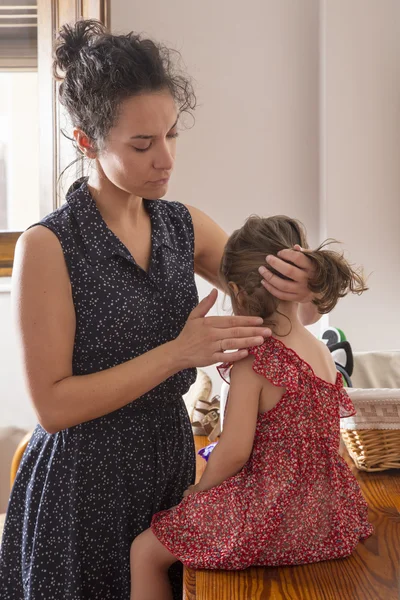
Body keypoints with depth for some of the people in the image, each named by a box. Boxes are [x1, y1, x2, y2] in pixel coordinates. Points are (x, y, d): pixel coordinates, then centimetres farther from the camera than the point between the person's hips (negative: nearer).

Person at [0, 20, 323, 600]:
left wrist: (302, 287, -18)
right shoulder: (48, 246, -16)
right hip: (83, 482, -4)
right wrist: (177, 352, -23)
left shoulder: (185, 227, -1)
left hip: (171, 465, 5)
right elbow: (53, 405, -19)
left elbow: (301, 312, 6)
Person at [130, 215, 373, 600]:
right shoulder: (322, 352, 1)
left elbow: (234, 453, -22)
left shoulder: (252, 361, -21)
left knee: (144, 553, 10)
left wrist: (197, 489, -3)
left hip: (269, 519, -8)